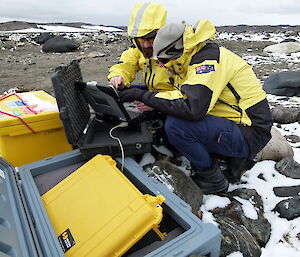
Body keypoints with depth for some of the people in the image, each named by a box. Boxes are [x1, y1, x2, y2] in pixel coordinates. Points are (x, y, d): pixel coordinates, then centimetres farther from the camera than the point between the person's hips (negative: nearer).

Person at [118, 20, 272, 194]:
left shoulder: (208, 59, -19)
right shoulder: (197, 58, 11)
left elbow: (192, 106, -32)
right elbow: (179, 96, 15)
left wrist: (144, 96, -22)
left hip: (251, 134, -10)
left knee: (176, 125, -25)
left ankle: (213, 180, -2)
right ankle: (235, 159, 11)